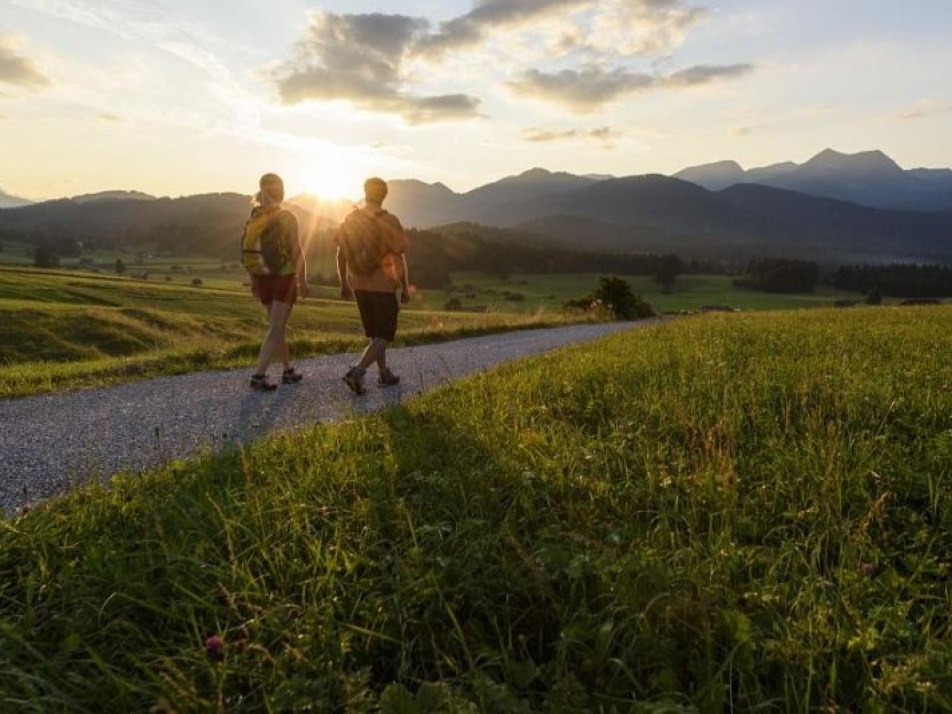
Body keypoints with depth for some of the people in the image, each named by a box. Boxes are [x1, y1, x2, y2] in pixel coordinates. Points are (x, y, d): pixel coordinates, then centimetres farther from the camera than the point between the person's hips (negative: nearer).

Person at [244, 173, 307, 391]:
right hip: (284, 277, -5)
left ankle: (289, 371, 25)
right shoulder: (287, 218, -10)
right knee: (275, 329, -3)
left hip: (262, 277, 6)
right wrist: (303, 280, -3)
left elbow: (249, 252, 6)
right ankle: (258, 376, -8)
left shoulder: (254, 218, 4)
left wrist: (253, 280, 13)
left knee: (279, 326, 17)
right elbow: (297, 252, -10)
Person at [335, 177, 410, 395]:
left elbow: (341, 254, 5)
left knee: (375, 333, 19)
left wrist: (344, 284, 14)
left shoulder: (351, 219, 1)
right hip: (384, 287, -5)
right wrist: (405, 289, -2)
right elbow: (400, 258, -11)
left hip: (359, 286, 5)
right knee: (384, 336, 3)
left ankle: (384, 374, 28)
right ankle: (357, 372, -12)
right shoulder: (389, 221, -13)